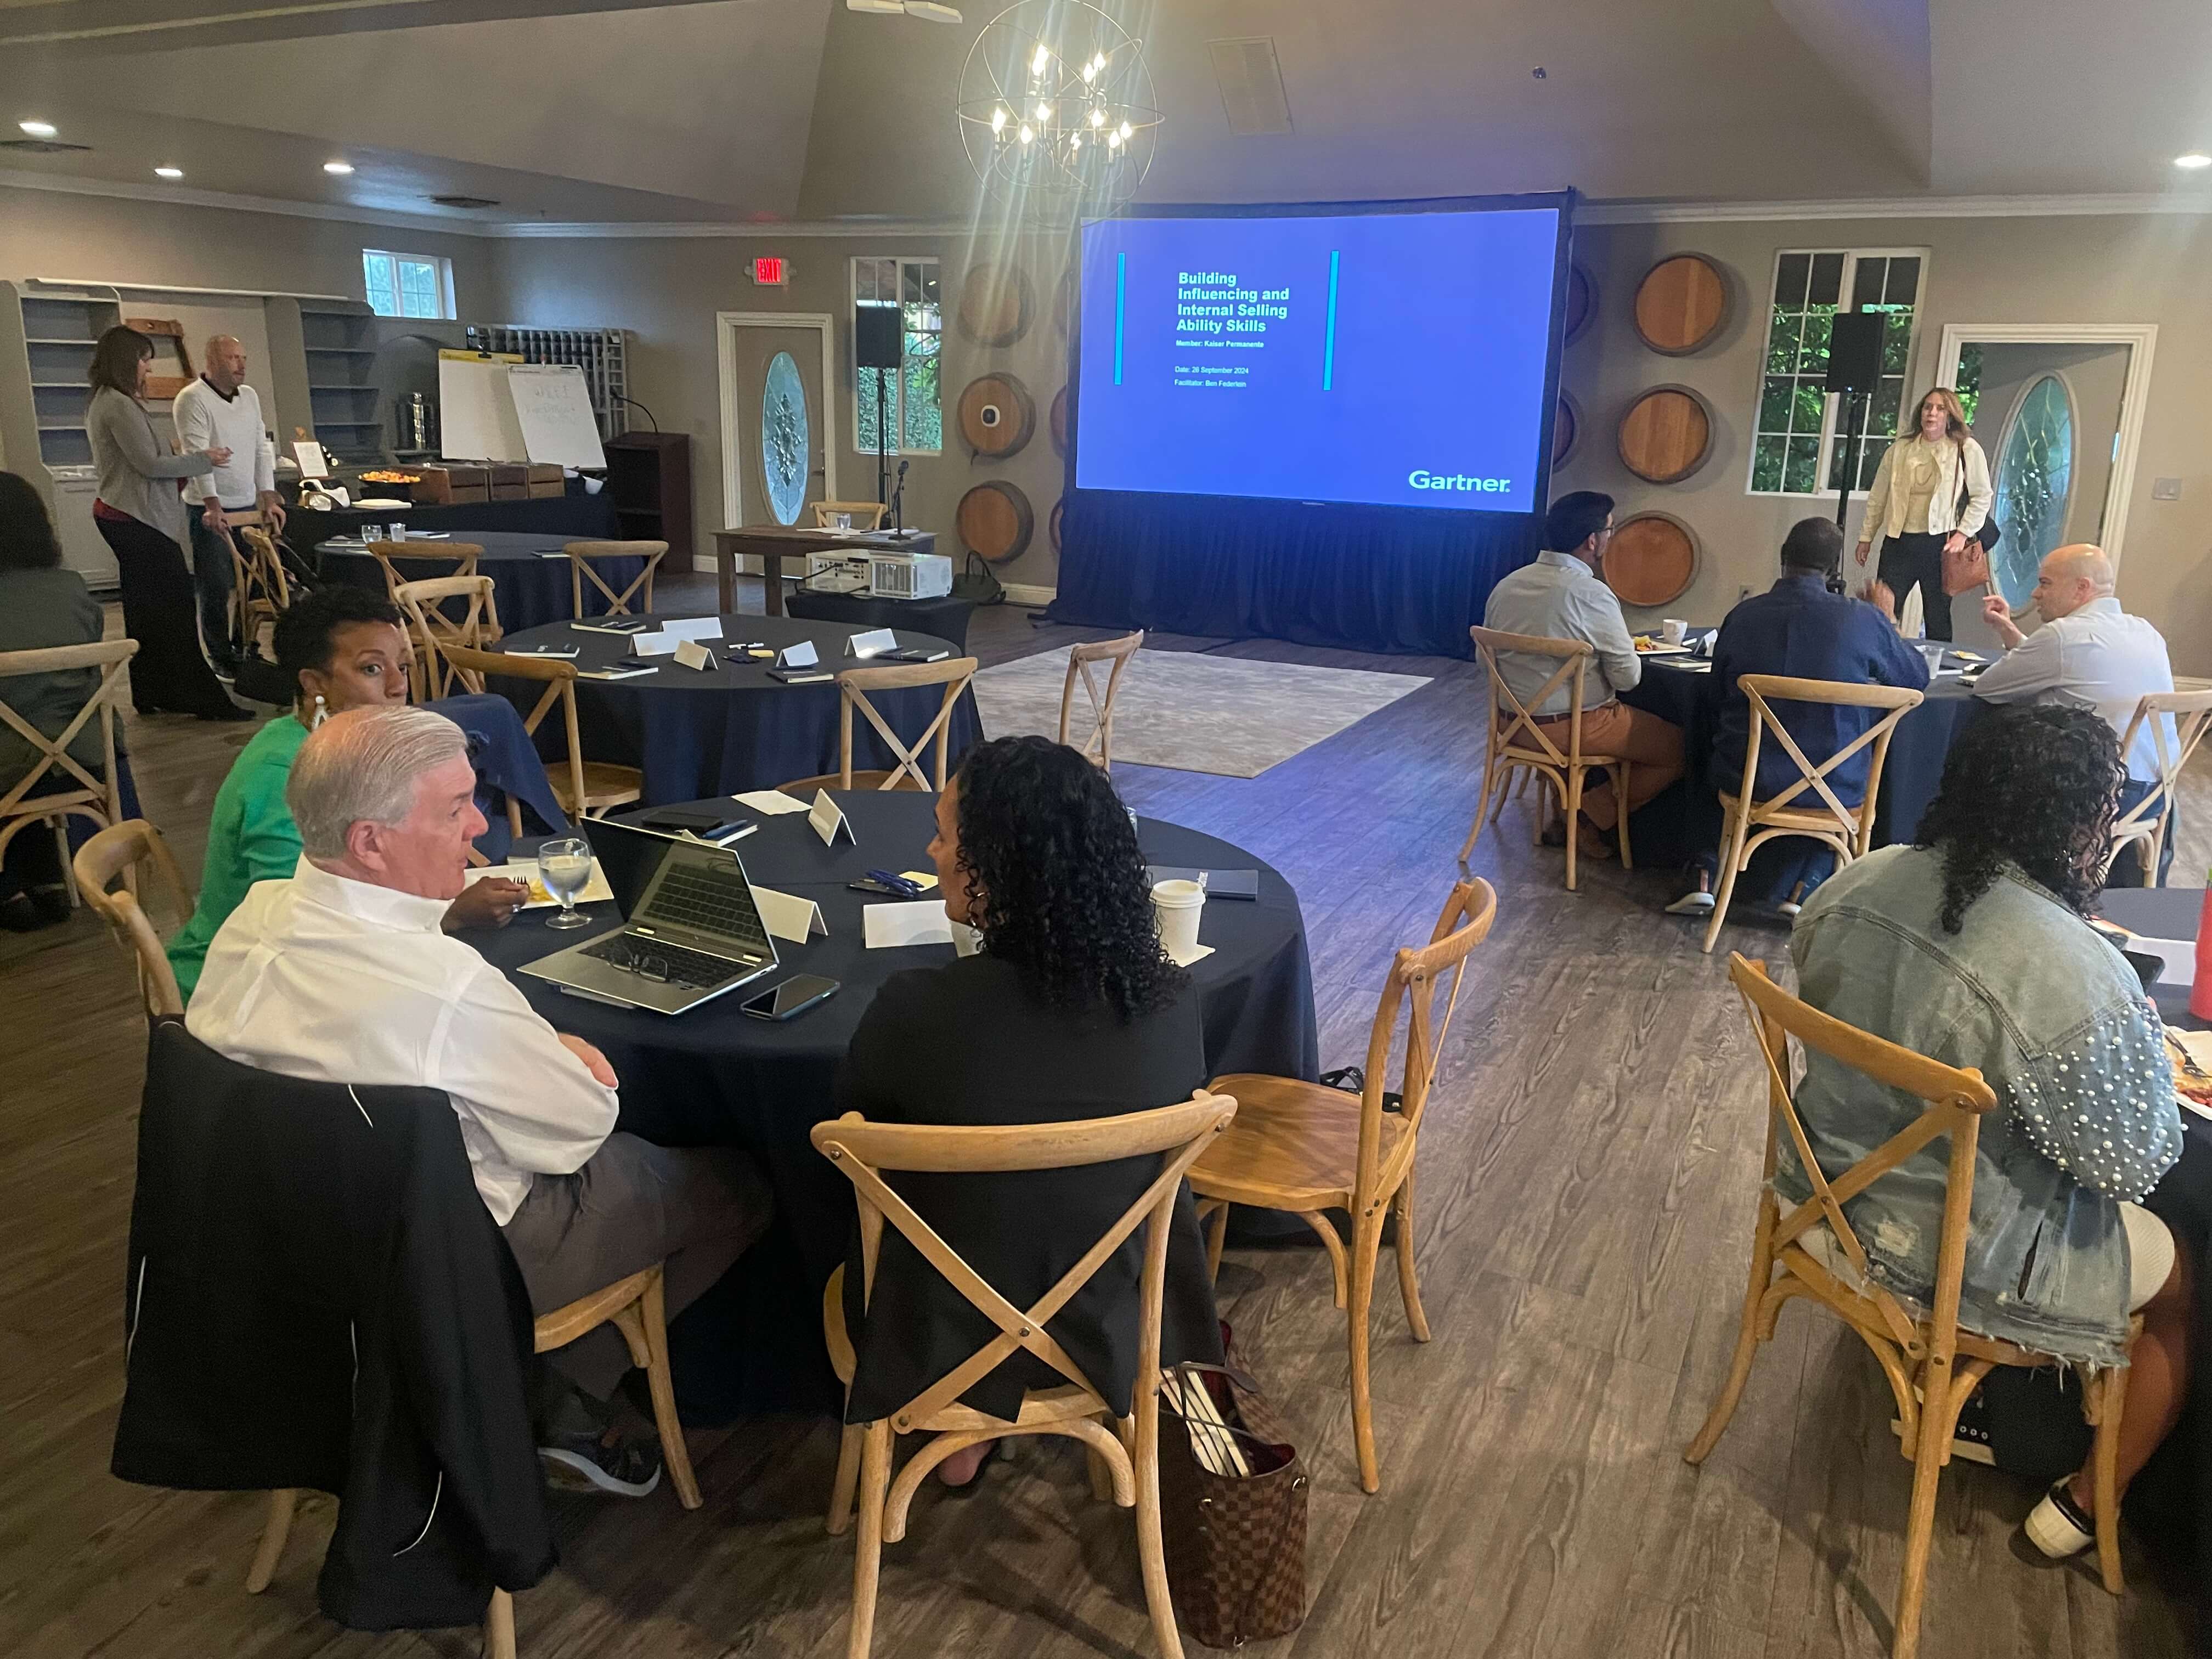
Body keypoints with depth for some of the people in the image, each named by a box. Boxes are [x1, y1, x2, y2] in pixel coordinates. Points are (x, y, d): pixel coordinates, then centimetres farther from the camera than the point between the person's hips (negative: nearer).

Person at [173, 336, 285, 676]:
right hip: (211, 510, -6)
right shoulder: (192, 400, -10)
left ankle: (245, 646, 22)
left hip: (249, 506, 7)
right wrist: (214, 506, -28)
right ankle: (221, 658, 6)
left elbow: (262, 450, 12)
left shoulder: (250, 396, 11)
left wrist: (268, 500, 4)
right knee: (217, 589, -4)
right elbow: (198, 455, -19)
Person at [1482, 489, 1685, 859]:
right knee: (1681, 747, 3)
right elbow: (1628, 678, -14)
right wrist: (1627, 650, 8)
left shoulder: (1507, 585, 3)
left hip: (1516, 721, 8)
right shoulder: (1591, 593, -19)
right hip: (1573, 728, -8)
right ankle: (1594, 814, 2)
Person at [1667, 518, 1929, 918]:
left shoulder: (1742, 615, -6)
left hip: (1746, 780, 2)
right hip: (1835, 789, -1)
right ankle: (1805, 889, 17)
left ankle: (1704, 874, 17)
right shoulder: (1864, 619, -12)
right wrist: (1885, 624, 24)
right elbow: (1918, 677, 7)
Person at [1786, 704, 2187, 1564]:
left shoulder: (1861, 882, -12)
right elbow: (2132, 1162, -18)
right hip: (1958, 1259, -7)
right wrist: (2162, 1095, 3)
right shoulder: (2078, 977, -31)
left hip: (1829, 1187, 7)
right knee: (2185, 1282, 20)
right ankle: (2085, 1505, 32)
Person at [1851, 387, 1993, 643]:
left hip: (1940, 543, -2)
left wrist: (1963, 534, -6)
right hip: (1899, 542, 2)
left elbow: (1982, 496, 3)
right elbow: (1878, 497, 13)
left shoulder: (1967, 450, 0)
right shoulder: (1899, 449, 8)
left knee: (1938, 620, 6)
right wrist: (1866, 537, 14)